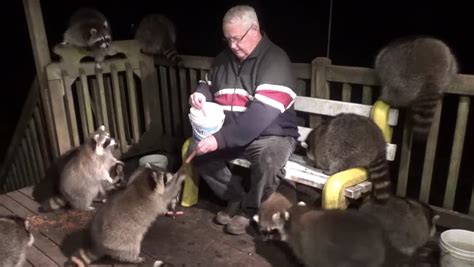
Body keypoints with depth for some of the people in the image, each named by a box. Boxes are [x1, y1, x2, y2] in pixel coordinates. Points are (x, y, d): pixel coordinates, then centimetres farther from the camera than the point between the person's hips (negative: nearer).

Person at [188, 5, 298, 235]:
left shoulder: (275, 60, -18)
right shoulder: (224, 57, 4)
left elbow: (262, 113, -30)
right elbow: (210, 84, 20)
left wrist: (220, 138, -35)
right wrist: (201, 93, -7)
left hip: (272, 135, -6)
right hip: (229, 135, 7)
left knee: (268, 158, -36)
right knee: (195, 149, -11)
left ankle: (249, 209, -6)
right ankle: (235, 197, 7)